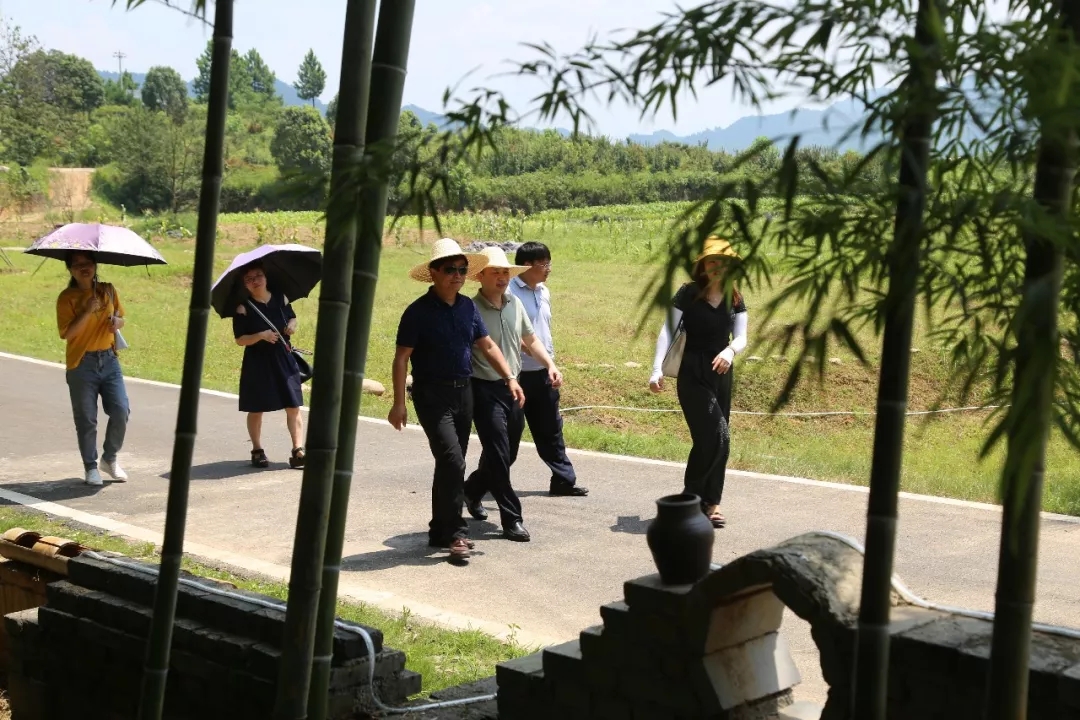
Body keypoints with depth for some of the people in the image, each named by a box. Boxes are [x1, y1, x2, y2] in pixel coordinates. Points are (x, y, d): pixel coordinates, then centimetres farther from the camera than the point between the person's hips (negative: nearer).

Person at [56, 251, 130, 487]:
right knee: (86, 419, 2)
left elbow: (120, 318, 17)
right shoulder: (67, 297, -7)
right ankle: (91, 467, 16)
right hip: (82, 364, -3)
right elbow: (67, 333, -15)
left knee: (121, 411, -2)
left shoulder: (108, 290, 5)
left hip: (109, 360, 4)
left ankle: (110, 458, 19)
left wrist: (118, 321, -6)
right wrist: (87, 311, -24)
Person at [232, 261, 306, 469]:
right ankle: (257, 451, 22)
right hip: (257, 363, -2)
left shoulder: (281, 298, 2)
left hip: (283, 360, 3)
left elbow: (292, 317, 19)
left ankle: (298, 450, -2)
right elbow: (240, 339, -9)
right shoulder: (243, 308, -8)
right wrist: (261, 336, -24)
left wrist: (292, 325, -4)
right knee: (256, 410, 7)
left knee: (293, 407, -3)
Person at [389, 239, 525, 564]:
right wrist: (399, 403, -16)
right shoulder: (419, 311, -11)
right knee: (452, 461, -16)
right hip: (432, 394, -7)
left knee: (451, 464, 13)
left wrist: (510, 379, 4)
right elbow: (401, 358, -11)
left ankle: (440, 532, 24)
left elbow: (487, 345, 14)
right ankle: (455, 533, -8)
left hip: (463, 391, 7)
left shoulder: (468, 307, 7)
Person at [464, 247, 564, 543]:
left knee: (508, 455, 16)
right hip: (485, 390, -7)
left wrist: (550, 365, 8)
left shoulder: (515, 304, 8)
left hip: (513, 387, 7)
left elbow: (530, 339, 21)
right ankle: (512, 520, 3)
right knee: (499, 456, -6)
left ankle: (472, 491, 40)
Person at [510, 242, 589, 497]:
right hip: (517, 374, -7)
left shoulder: (543, 292, 10)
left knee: (550, 429, 12)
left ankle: (563, 480, 19)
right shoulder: (509, 293, -16)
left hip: (543, 372, 7)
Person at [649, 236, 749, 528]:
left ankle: (709, 502, 18)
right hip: (692, 375, -4)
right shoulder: (688, 294, -8)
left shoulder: (735, 299, 5)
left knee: (711, 440, 7)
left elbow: (741, 337, -3)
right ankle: (691, 496, 5)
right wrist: (657, 369, -21)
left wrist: (730, 351, -27)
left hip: (721, 374, 5)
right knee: (716, 437, -13)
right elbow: (667, 331, -11)